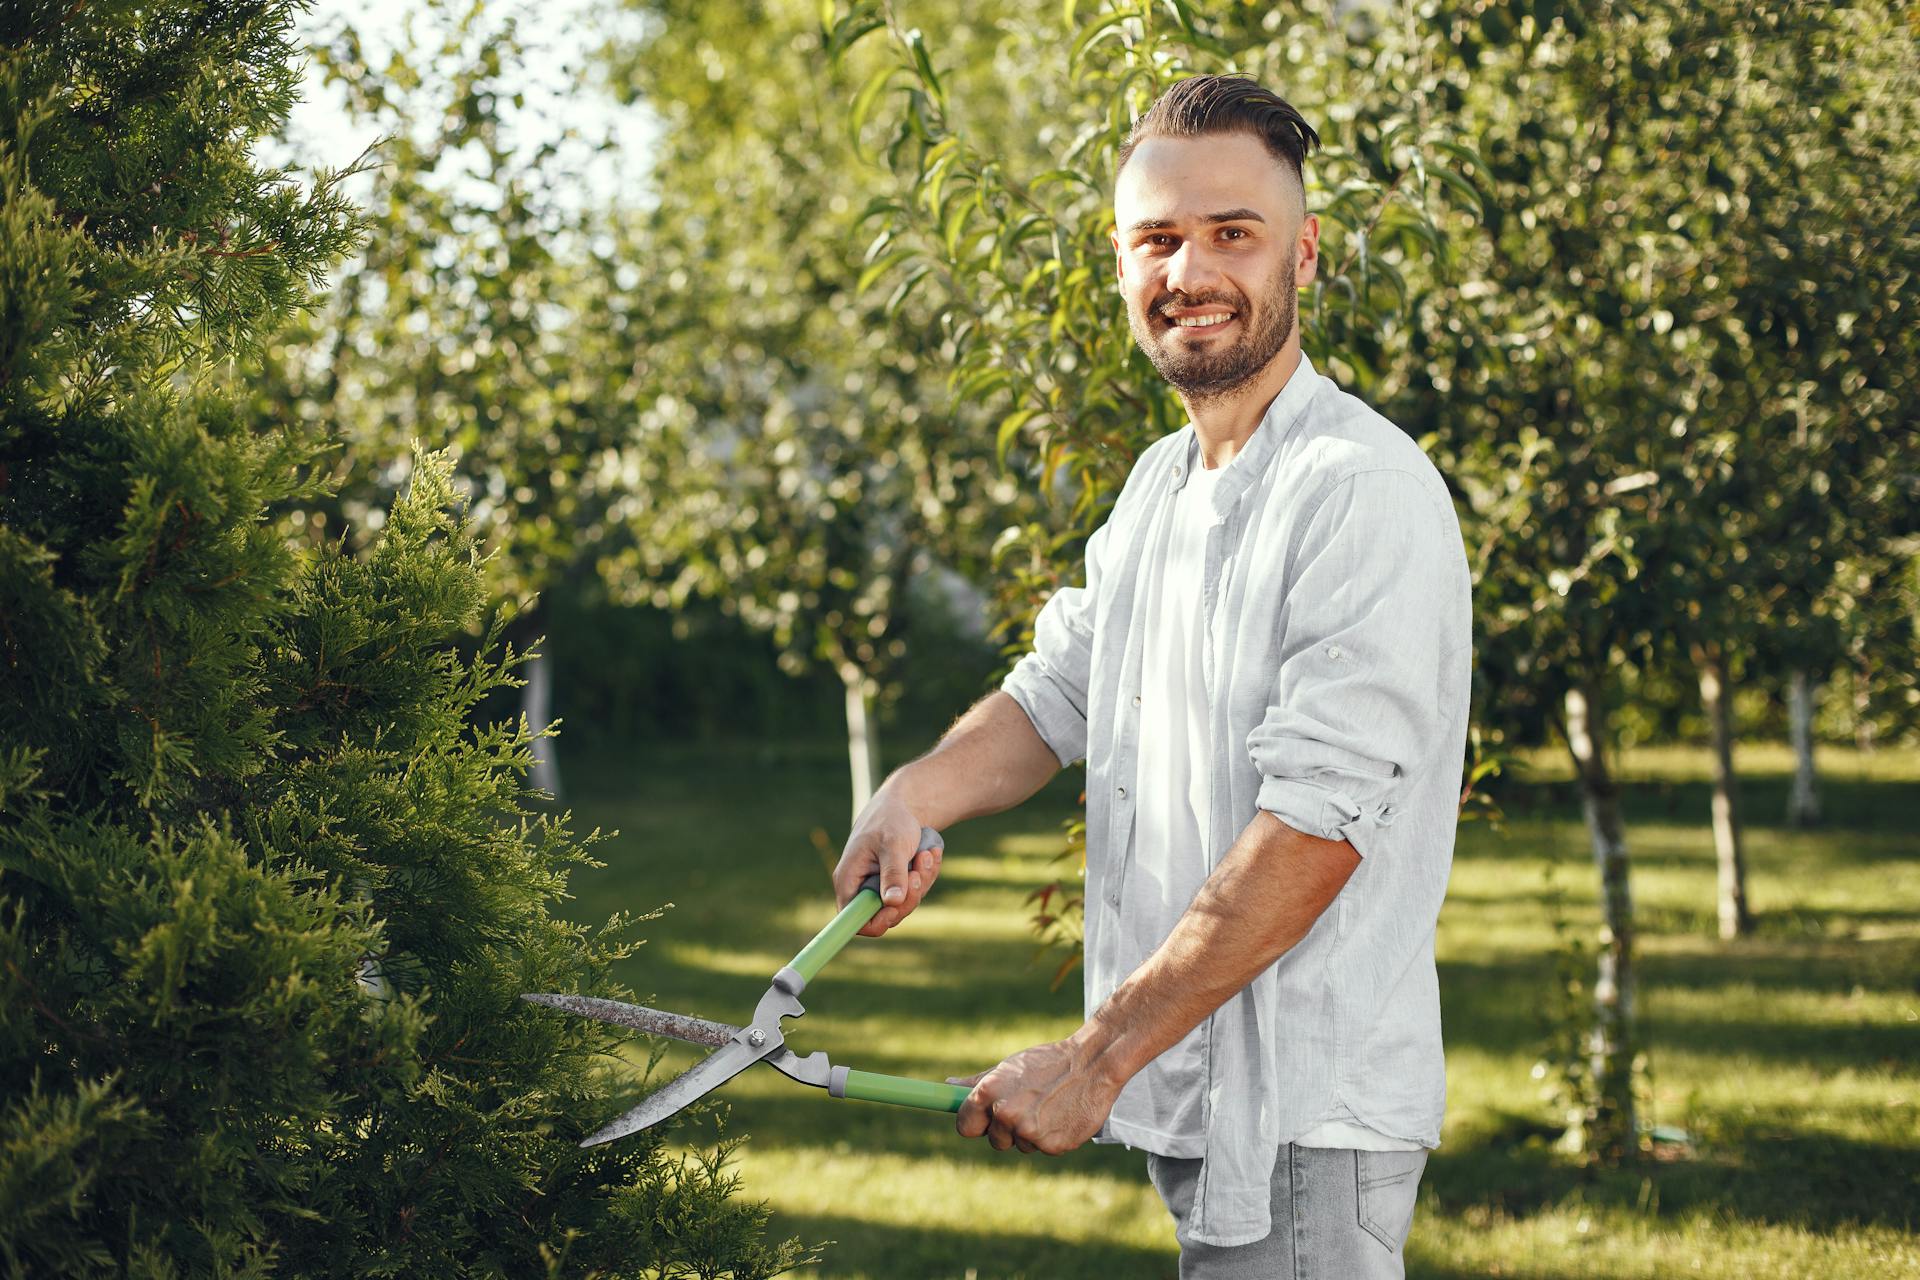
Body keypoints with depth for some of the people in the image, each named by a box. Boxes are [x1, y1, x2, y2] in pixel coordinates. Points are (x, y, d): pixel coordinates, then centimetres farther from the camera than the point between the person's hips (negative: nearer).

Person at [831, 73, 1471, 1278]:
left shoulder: (1368, 491, -17)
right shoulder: (1159, 482, 13)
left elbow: (1314, 825, -22)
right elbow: (1055, 693, 17)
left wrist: (1094, 1058, -21)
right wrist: (919, 793, -6)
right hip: (1193, 1105, 8)